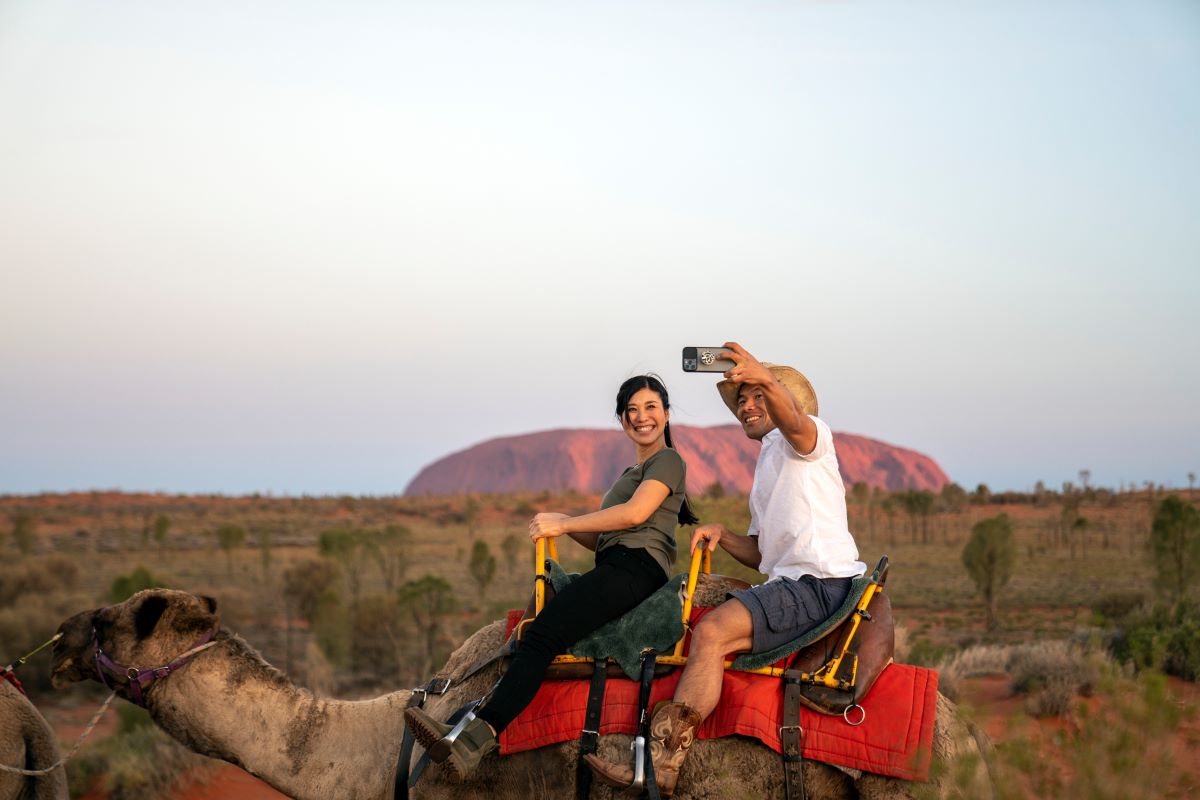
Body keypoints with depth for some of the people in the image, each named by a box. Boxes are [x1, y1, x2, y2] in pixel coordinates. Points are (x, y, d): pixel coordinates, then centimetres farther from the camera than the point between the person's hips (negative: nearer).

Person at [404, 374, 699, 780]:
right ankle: (475, 728, -25)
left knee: (543, 635, -27)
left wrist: (564, 524, -6)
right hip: (615, 570, 10)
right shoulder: (631, 473, 34)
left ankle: (481, 732, -41)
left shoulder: (668, 461, 6)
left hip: (637, 566, -10)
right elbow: (601, 539, 28)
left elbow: (634, 514, -11)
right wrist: (564, 522, 8)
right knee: (531, 635, -9)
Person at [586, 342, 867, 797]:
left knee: (712, 632, -25)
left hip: (820, 584, -10)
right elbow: (762, 555, 27)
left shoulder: (810, 437, 2)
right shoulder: (766, 469, 30)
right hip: (789, 583, 10)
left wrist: (767, 380, -46)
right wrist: (722, 535, 7)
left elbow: (793, 421, -26)